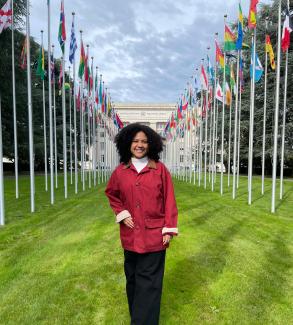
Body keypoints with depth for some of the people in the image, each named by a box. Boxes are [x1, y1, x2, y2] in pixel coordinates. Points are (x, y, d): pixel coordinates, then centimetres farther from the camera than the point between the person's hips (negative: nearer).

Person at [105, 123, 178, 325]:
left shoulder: (160, 169, -7)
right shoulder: (120, 171, -1)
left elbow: (169, 200, -4)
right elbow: (112, 194, 15)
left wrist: (169, 229, -6)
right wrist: (121, 213, 1)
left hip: (154, 234, -3)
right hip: (130, 235, 3)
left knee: (148, 282, 5)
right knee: (132, 278, 18)